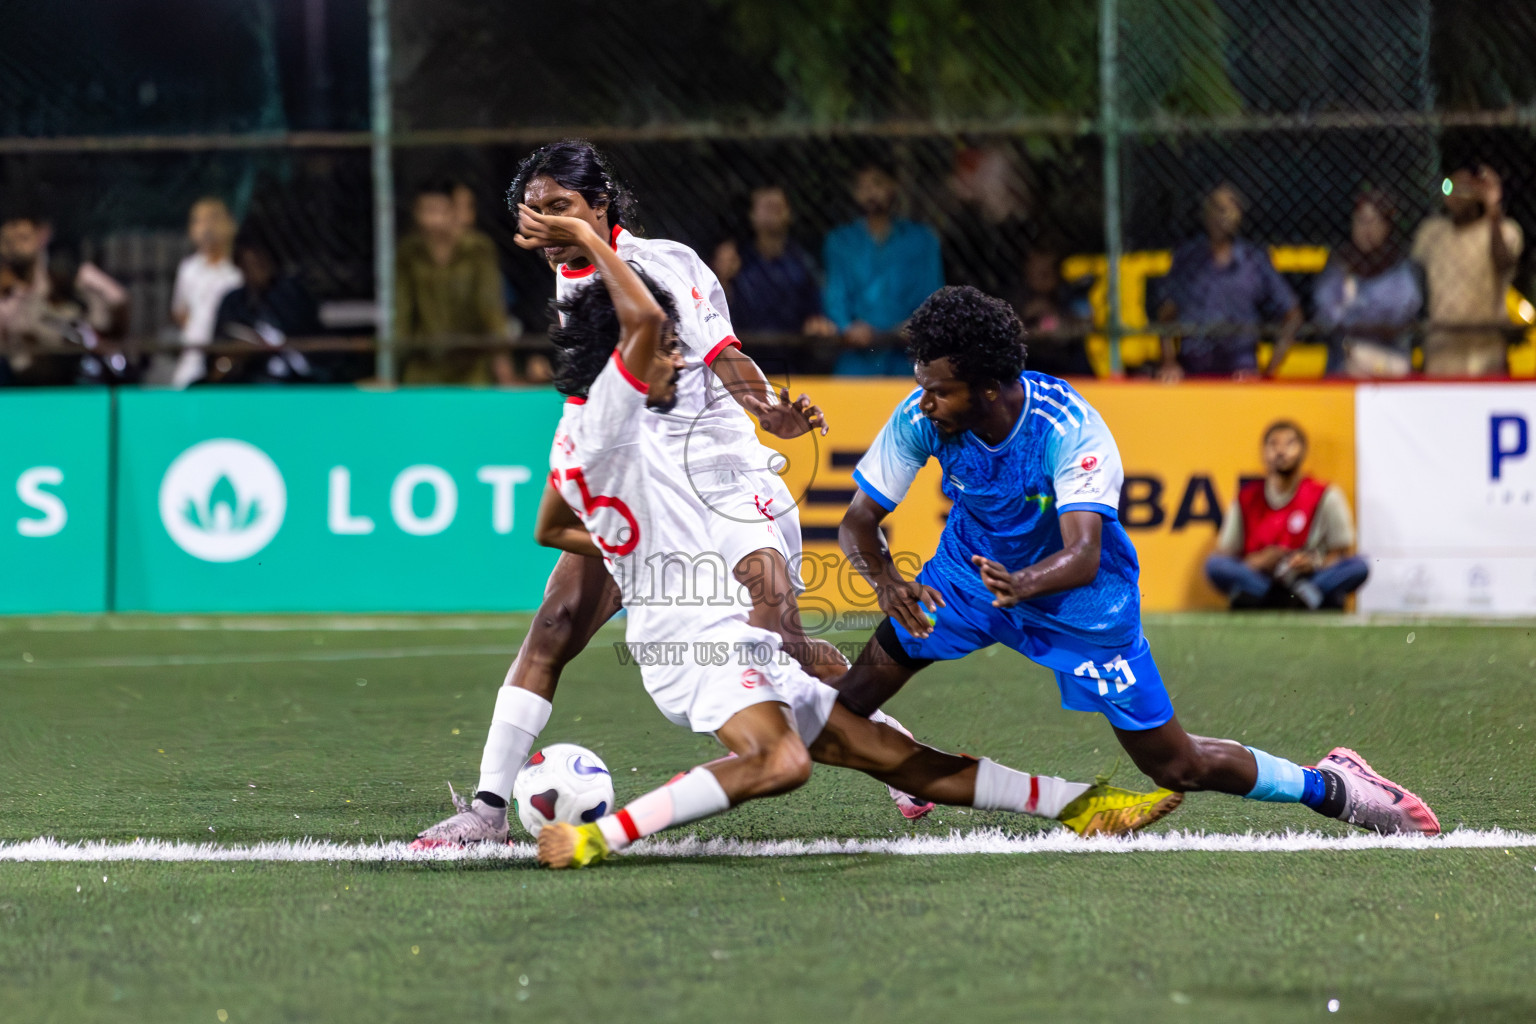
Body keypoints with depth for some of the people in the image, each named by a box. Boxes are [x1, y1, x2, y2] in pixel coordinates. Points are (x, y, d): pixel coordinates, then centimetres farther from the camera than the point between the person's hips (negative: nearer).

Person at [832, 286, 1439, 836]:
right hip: (970, 570, 4)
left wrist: (1021, 585, -64)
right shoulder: (918, 418, -24)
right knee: (848, 699, -5)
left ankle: (1332, 787, 20)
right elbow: (858, 523, -17)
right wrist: (886, 581, -39)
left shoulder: (1070, 429, -34)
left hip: (1078, 595, -4)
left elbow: (1083, 556, -42)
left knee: (1176, 767, -1)